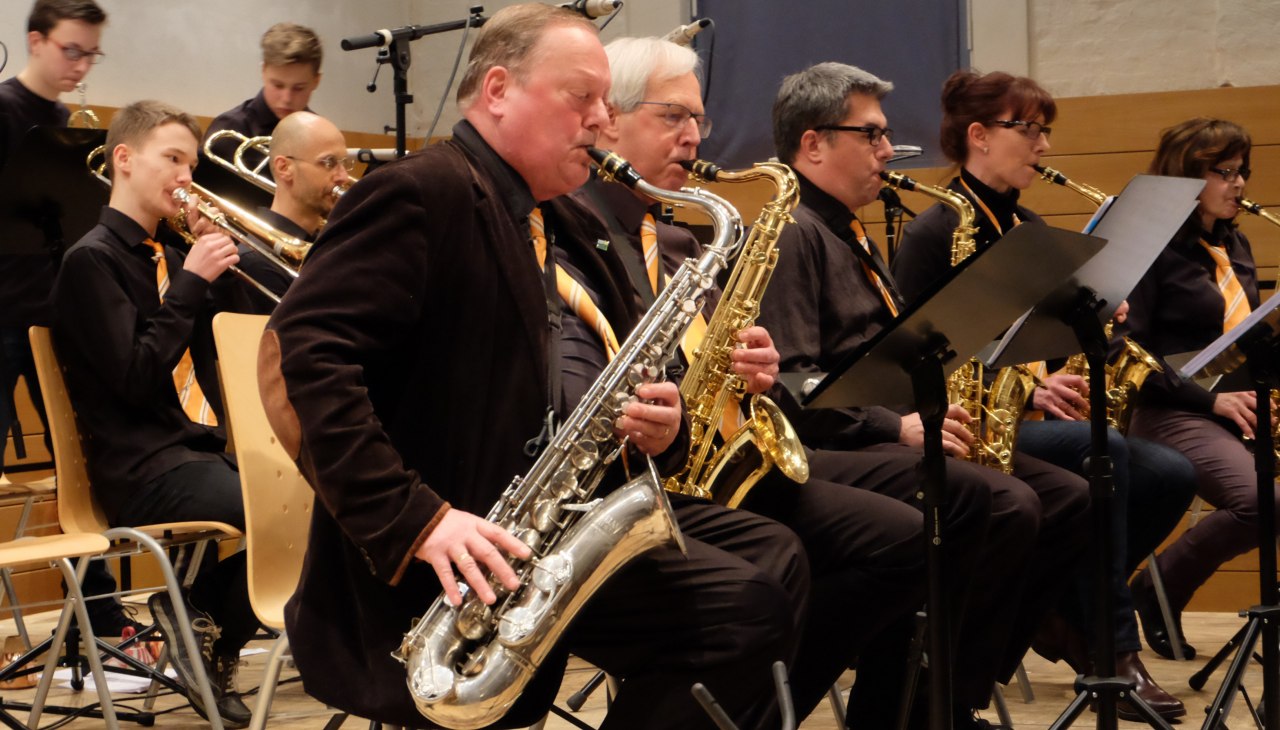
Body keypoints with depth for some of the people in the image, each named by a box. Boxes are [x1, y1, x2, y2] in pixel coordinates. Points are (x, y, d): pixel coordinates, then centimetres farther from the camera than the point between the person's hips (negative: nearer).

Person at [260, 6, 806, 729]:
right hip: (480, 535, -10)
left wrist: (661, 428, -1)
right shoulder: (420, 194, -9)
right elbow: (308, 352, -20)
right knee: (740, 609, -19)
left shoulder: (563, 228, 20)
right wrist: (414, 517, -28)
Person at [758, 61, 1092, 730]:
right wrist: (896, 426, -21)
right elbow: (792, 382, -20)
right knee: (1007, 508, -28)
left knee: (1069, 500, -2)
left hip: (887, 439, 10)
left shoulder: (848, 235, 23)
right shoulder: (792, 234, -9)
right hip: (833, 450, -10)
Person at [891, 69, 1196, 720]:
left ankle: (1065, 610, 0)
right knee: (1101, 449, -33)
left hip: (1036, 419, 8)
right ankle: (1113, 653, -25)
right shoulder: (933, 234, -7)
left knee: (1172, 476, -15)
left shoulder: (1026, 227, 17)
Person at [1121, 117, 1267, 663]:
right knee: (1258, 501, -30)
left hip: (1242, 408, 7)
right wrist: (1210, 398, -18)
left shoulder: (1234, 246, 16)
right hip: (1173, 414, -7)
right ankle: (1158, 588, -7)